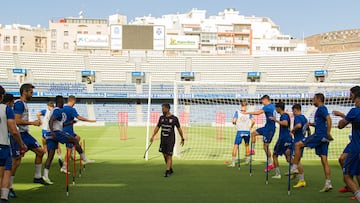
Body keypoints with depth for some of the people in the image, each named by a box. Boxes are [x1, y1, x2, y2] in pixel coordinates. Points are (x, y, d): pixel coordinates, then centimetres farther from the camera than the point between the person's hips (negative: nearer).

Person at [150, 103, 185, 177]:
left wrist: (182, 139, 7)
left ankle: (167, 171, -5)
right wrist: (153, 136, 3)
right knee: (164, 155, 8)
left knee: (169, 155, -7)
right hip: (163, 139, 5)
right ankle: (170, 169, 23)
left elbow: (179, 129, 3)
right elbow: (157, 127, 13)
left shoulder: (174, 118, -5)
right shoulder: (161, 118, 6)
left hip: (170, 140, -5)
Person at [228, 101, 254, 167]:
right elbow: (253, 121, -6)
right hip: (247, 131, 2)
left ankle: (233, 162, -8)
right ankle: (247, 159, 33)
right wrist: (250, 127, 10)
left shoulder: (237, 112, -2)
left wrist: (235, 123, 12)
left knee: (236, 145, -2)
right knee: (247, 145, 22)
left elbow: (234, 121, -10)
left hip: (240, 131, -2)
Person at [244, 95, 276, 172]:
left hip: (269, 129, -10)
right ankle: (252, 150, 19)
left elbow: (258, 112, -27)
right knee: (253, 133, 14)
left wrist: (247, 113, -20)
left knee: (265, 146, -4)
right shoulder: (272, 106, 8)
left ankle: (270, 164, 3)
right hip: (267, 127, 10)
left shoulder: (268, 107, -20)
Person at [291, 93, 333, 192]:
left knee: (298, 145, -4)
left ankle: (294, 168, -3)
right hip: (322, 138, 10)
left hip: (319, 135, -10)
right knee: (324, 160, 5)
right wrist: (312, 124, 18)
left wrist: (328, 133, -28)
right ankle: (328, 183, 2)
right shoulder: (322, 109, 22)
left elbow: (328, 119, -23)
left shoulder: (321, 108, -7)